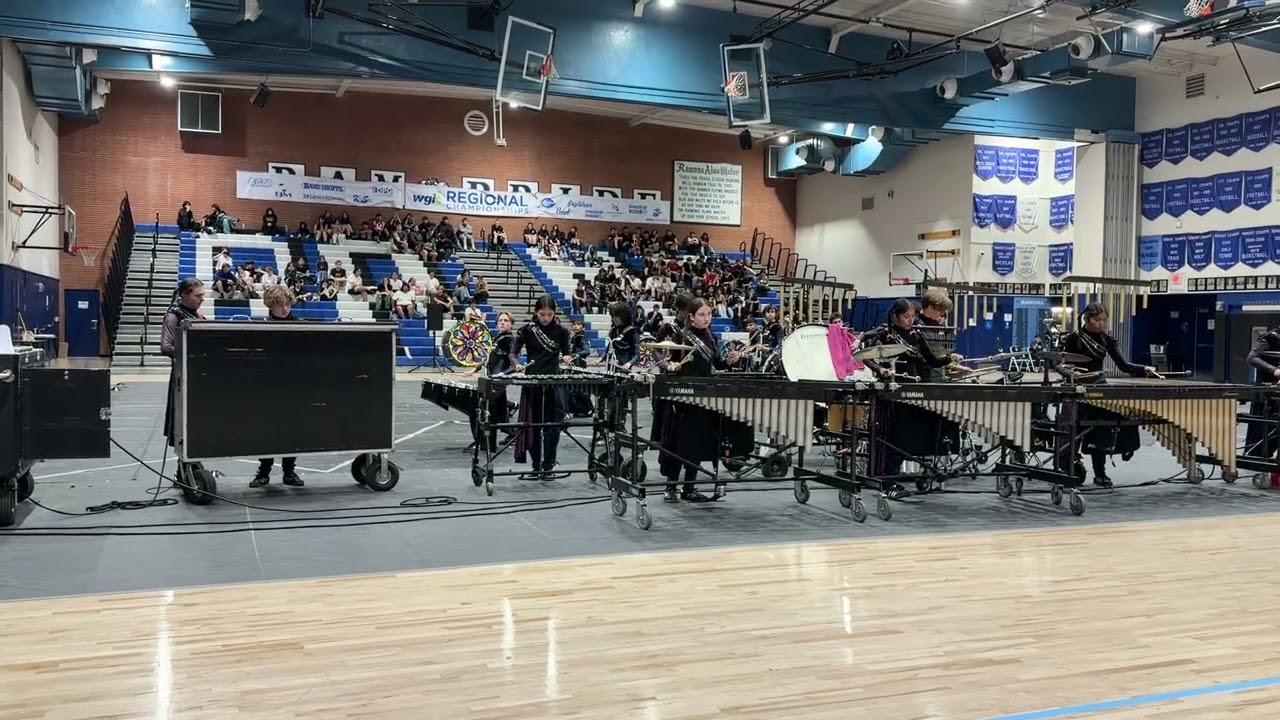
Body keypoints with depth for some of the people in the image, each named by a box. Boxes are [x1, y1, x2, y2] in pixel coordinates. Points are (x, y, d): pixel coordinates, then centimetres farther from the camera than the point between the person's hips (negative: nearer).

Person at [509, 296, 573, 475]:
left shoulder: (561, 331, 1)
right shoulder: (527, 330, -1)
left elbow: (565, 353, 10)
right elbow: (514, 352, 2)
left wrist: (566, 358, -13)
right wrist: (517, 365, -18)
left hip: (554, 382, 0)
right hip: (532, 382, 0)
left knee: (552, 425, -5)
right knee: (532, 425, 5)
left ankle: (547, 466, 2)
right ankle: (536, 465, 15)